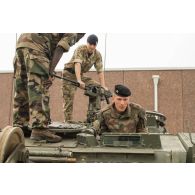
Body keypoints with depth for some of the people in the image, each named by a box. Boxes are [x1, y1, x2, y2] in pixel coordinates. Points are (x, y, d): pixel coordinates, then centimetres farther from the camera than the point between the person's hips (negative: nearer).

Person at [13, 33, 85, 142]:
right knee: (39, 91, -12)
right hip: (34, 47, -8)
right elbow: (59, 50, -5)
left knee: (21, 91, 9)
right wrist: (50, 73, -11)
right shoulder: (72, 33, 11)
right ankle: (40, 130, -17)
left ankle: (19, 127, 14)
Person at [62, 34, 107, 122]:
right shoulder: (80, 49, -23)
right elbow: (77, 64, -36)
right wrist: (79, 81, -49)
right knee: (68, 99, -11)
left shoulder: (97, 55, -8)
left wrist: (103, 86, -21)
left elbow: (100, 71, -10)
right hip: (69, 74, -5)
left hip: (81, 75, 5)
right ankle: (68, 121, -2)